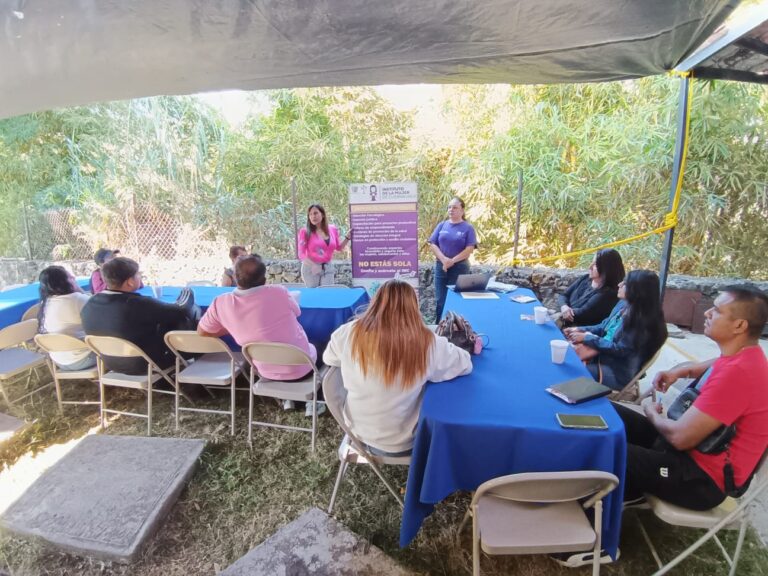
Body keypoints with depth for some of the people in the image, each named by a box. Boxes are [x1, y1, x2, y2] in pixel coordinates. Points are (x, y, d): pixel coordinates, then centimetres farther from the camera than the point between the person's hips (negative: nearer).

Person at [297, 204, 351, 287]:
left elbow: (338, 248, 17)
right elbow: (301, 253, -8)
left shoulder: (332, 229, 3)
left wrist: (347, 237, 4)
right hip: (311, 268, -2)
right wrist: (313, 265, -24)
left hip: (328, 268, 3)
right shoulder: (305, 232, -7)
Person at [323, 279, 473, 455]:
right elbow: (465, 365, -9)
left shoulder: (350, 333, -20)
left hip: (358, 433, 3)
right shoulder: (427, 343, -26)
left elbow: (329, 359, 1)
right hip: (402, 444, -2)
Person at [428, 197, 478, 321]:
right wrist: (443, 259, -13)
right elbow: (432, 244, 2)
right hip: (441, 266, 3)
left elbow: (469, 249, -8)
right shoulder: (442, 225, 7)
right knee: (440, 300, 5)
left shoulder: (468, 228, -1)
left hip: (459, 268, -2)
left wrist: (452, 261, -15)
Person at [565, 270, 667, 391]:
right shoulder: (623, 305, 3)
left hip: (619, 372, -8)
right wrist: (580, 330, -2)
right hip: (602, 354, 8)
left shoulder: (642, 321, -23)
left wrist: (586, 338, -19)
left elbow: (619, 349, -22)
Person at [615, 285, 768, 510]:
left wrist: (652, 412, -6)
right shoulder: (742, 356, 3)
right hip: (696, 448, 10)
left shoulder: (737, 372, -28)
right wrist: (677, 371, 4)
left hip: (704, 478, -9)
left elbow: (680, 437, -28)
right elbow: (707, 368, 28)